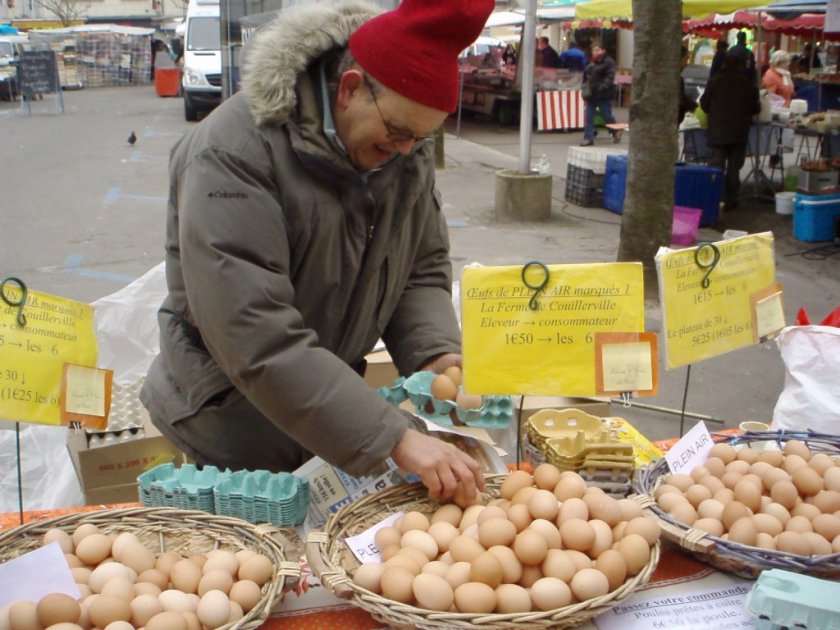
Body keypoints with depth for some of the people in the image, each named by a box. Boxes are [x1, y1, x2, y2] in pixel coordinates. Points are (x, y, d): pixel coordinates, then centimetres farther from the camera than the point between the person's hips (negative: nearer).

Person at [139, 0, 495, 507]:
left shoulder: (407, 147, -5)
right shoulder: (234, 154, -27)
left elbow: (424, 268, 5)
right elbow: (257, 341, -34)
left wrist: (439, 356, -16)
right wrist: (396, 439, -38)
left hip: (335, 408, 6)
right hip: (239, 433, -5)